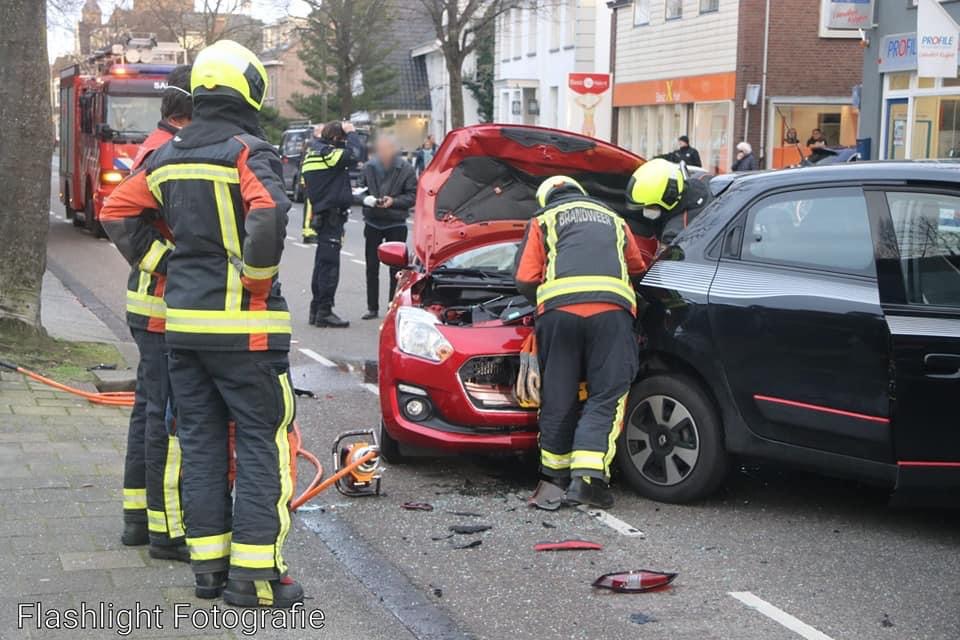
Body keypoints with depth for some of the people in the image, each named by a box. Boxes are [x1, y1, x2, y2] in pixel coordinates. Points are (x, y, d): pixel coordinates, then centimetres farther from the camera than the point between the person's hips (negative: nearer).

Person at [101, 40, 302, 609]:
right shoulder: (248, 152, -12)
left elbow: (118, 210, 14)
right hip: (243, 325, -7)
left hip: (182, 320, 7)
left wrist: (157, 263, 13)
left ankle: (208, 562, 19)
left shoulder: (168, 156, 10)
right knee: (263, 442, -1)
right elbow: (268, 218, -28)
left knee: (200, 441, 13)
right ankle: (254, 572, -2)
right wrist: (257, 279, -14)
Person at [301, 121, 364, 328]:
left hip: (321, 215, 10)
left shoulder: (312, 153, 13)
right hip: (332, 215, -10)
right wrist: (351, 132, -10)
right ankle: (324, 312, -6)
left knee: (322, 262, 16)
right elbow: (355, 152, -22)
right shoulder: (327, 153, -15)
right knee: (329, 264, -7)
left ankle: (316, 310, 23)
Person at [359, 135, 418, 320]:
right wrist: (366, 199, -14)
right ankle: (372, 307, 15)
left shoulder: (405, 169, -7)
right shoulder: (369, 167, -1)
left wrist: (393, 201, -19)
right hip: (373, 223, 2)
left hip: (396, 224, -2)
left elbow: (413, 195, -6)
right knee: (372, 267, 7)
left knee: (396, 268, 2)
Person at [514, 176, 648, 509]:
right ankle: (588, 477, -12)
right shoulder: (614, 219, 34)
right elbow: (638, 269, 37)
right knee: (607, 395, 0)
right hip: (612, 308, 1)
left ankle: (555, 473, 20)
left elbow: (526, 281, 14)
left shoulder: (543, 221, 24)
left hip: (560, 306, 0)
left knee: (558, 396, 10)